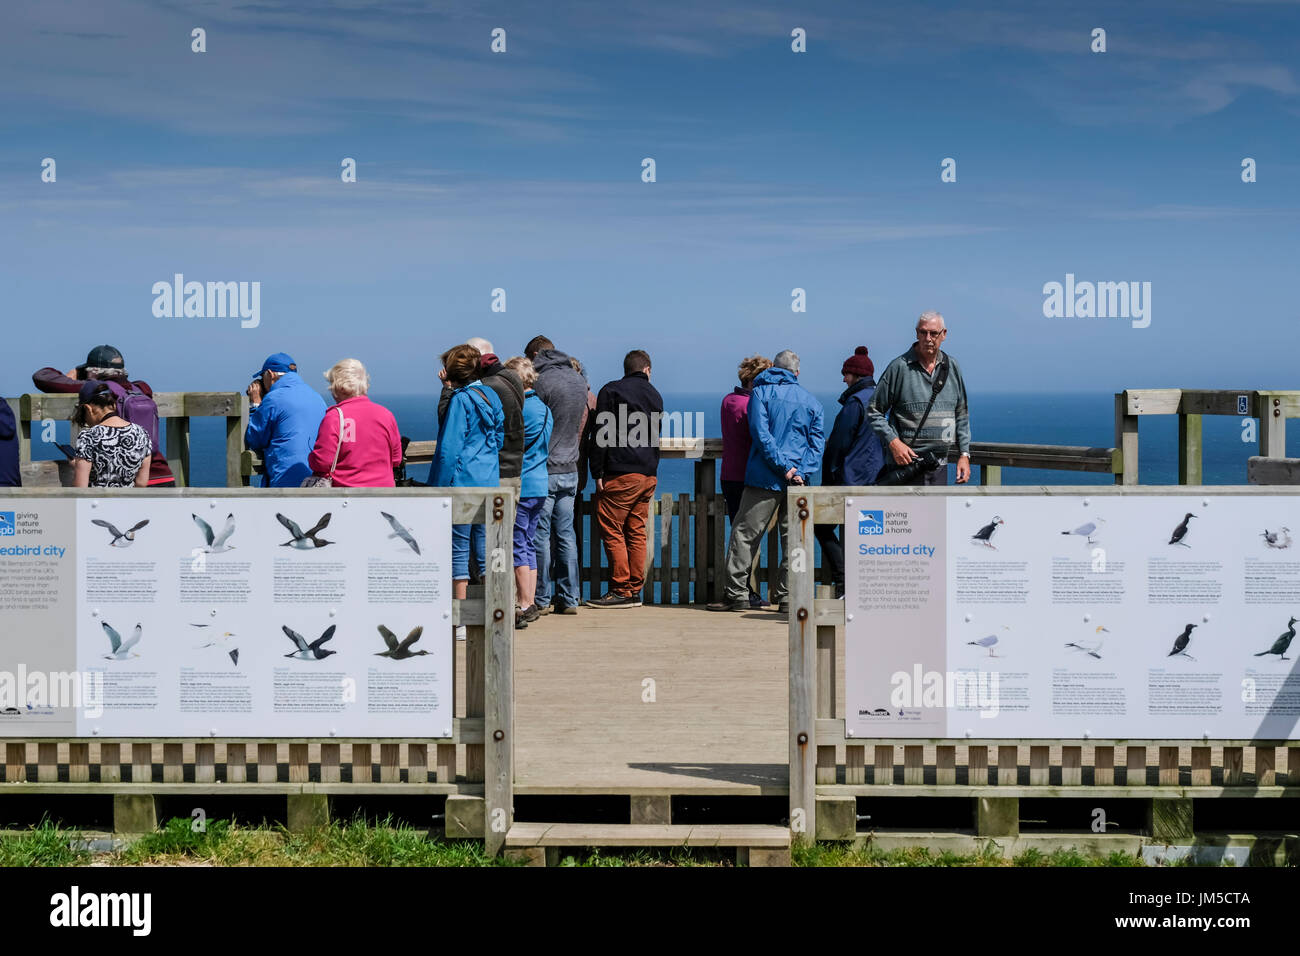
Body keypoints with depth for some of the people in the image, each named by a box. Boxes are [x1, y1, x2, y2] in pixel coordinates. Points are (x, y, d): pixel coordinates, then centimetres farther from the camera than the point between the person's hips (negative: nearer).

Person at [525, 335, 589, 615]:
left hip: (545, 470, -7)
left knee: (541, 535, 0)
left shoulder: (542, 381, -13)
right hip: (571, 469, 7)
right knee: (566, 534, 10)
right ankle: (569, 598, 11)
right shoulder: (579, 380, 10)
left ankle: (542, 599, 3)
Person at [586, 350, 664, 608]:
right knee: (636, 532, 9)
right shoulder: (655, 395, 18)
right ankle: (635, 591, 9)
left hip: (621, 473, -7)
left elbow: (601, 435, -8)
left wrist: (598, 473, -7)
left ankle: (621, 590, -7)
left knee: (611, 530, -4)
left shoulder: (611, 391, -1)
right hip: (648, 474, 7)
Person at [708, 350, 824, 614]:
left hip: (765, 477, -3)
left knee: (744, 533, 1)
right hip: (798, 482, 3)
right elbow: (818, 441, 4)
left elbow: (761, 433, -10)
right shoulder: (811, 401, 13)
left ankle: (735, 594, -1)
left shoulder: (761, 393, 2)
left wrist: (783, 466, -11)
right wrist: (801, 472, -5)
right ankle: (787, 597, 5)